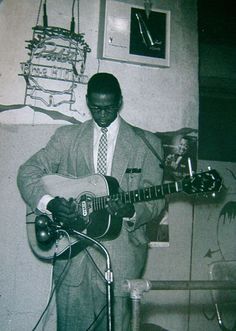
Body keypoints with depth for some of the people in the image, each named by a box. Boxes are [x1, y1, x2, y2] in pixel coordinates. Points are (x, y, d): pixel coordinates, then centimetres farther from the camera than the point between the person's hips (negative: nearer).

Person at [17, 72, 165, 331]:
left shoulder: (146, 143, 5)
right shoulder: (66, 136, 8)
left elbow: (155, 200, 1)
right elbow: (28, 172, 3)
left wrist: (131, 210, -20)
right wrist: (49, 202, -15)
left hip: (121, 253, -1)